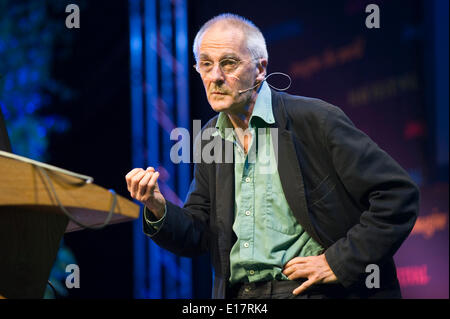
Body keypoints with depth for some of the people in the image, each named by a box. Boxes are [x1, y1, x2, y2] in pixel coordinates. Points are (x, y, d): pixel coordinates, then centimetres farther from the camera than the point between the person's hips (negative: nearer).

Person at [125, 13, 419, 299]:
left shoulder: (314, 120, -6)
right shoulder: (211, 139, 13)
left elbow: (399, 193, -9)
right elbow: (197, 238, 15)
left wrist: (340, 262, -11)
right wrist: (159, 210, -4)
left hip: (315, 290, -5)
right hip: (238, 296, 5)